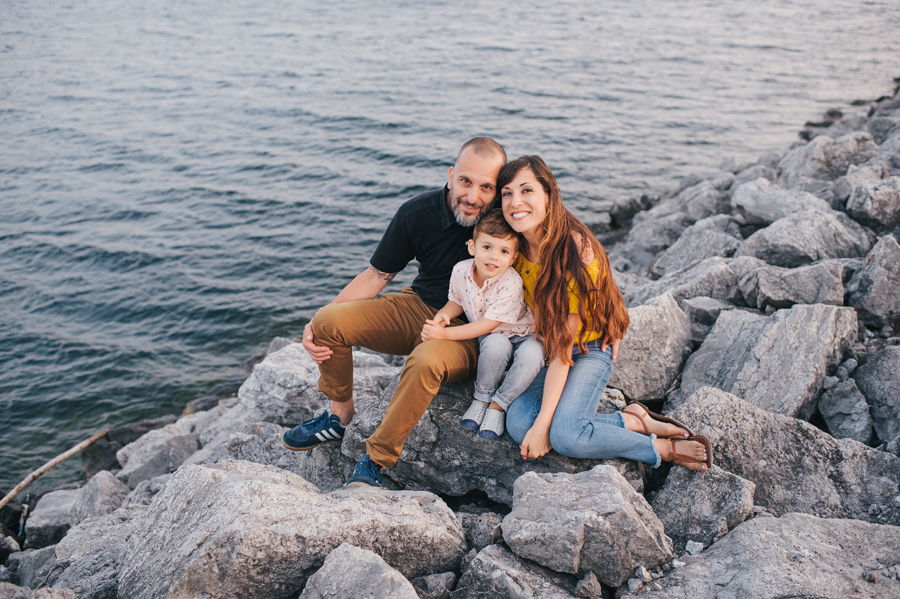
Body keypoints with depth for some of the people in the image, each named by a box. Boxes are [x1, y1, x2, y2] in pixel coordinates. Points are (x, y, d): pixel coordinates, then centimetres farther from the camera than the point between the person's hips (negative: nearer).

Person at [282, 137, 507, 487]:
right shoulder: (418, 213, -10)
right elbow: (376, 276, -1)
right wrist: (318, 324, -8)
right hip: (418, 307, 4)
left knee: (427, 361, -38)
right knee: (329, 320, -15)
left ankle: (375, 460, -20)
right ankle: (339, 413, 10)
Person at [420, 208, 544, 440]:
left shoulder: (511, 283, -29)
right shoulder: (461, 270, -14)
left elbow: (487, 325, -27)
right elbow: (457, 301, 7)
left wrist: (444, 333, -32)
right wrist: (443, 315, -16)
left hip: (522, 335, -2)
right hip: (491, 338, 2)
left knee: (532, 354, -35)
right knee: (496, 344, -34)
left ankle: (497, 406, -17)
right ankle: (481, 399, -13)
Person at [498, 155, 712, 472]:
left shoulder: (577, 250, -25)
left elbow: (562, 349, -24)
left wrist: (542, 424, -25)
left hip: (588, 351, -6)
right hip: (539, 350, 6)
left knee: (564, 435, -30)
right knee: (518, 423, -22)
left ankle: (665, 448, -8)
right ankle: (634, 421, -9)